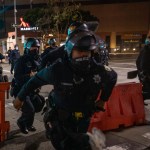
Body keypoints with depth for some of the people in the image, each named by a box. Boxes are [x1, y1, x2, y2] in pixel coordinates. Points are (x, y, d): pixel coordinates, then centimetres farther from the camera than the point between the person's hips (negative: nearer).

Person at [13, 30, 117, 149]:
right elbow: (36, 80, -9)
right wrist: (20, 97, 4)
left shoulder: (99, 70, -19)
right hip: (60, 118, -2)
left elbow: (112, 77, 5)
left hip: (83, 119, 3)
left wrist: (103, 99, 9)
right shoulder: (57, 69, -25)